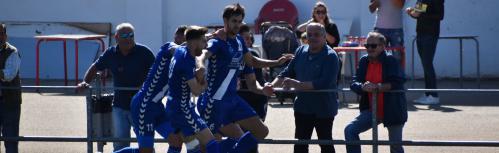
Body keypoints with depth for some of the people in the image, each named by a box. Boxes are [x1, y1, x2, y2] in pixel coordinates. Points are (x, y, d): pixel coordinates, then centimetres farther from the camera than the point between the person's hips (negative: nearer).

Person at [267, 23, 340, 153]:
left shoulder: (330, 56, -17)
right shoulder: (301, 52, 3)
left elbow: (324, 83, -28)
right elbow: (288, 73, 11)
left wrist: (296, 84, -32)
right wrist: (273, 84, -6)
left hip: (323, 109, -6)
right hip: (303, 107, 6)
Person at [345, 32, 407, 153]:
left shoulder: (391, 61, -12)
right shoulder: (364, 61, 3)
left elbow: (398, 83, -22)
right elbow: (354, 83, -1)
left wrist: (377, 87, -30)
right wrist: (363, 87, -24)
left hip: (392, 111, -5)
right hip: (371, 110, 5)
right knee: (350, 130, -10)